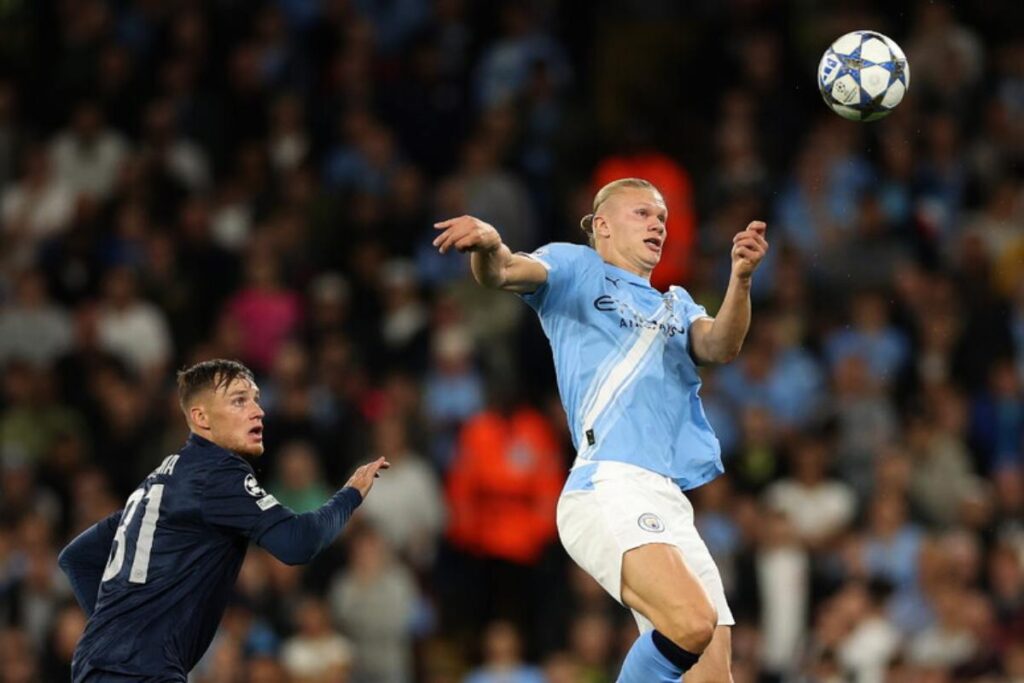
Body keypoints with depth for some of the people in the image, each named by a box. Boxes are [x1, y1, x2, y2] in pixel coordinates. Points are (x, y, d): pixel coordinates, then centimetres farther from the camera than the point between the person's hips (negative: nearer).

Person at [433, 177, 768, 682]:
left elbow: (720, 347, 6)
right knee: (693, 623, -30)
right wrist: (488, 247, -31)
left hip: (670, 506, 7)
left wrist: (741, 277, -13)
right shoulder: (577, 271, 12)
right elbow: (504, 273, -7)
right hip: (610, 488, -7)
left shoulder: (675, 306, 27)